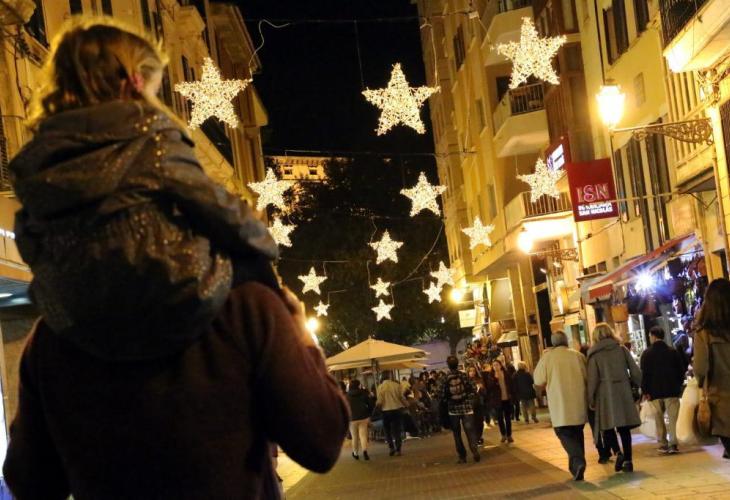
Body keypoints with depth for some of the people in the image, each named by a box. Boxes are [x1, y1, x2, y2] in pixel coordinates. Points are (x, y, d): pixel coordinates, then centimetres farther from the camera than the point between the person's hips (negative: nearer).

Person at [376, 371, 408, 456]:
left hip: (386, 411, -1)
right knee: (397, 431, 8)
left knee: (388, 431, 15)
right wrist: (407, 404, 14)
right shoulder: (396, 385, -6)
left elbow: (380, 402, -10)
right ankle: (398, 449, 5)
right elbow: (402, 397, -3)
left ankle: (391, 447, 5)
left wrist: (377, 405, 12)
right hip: (398, 409, 2)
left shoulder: (380, 387, -9)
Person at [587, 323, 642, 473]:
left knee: (608, 426, 5)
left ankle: (618, 453, -16)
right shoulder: (622, 349, 5)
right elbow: (635, 371, 3)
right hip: (624, 392, 3)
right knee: (624, 427, 8)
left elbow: (592, 379, -6)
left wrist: (591, 399, 1)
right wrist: (642, 387, 14)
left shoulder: (594, 355, -2)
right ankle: (628, 460, 6)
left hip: (606, 394, -3)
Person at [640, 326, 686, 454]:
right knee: (672, 418, 1)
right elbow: (681, 370, 6)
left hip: (655, 391, -1)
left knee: (659, 419, 8)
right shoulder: (673, 351, 4)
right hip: (672, 390, 1)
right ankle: (673, 444, -8)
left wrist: (644, 391, -1)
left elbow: (644, 374, -6)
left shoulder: (647, 354, -3)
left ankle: (663, 445, 7)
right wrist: (679, 386, 14)